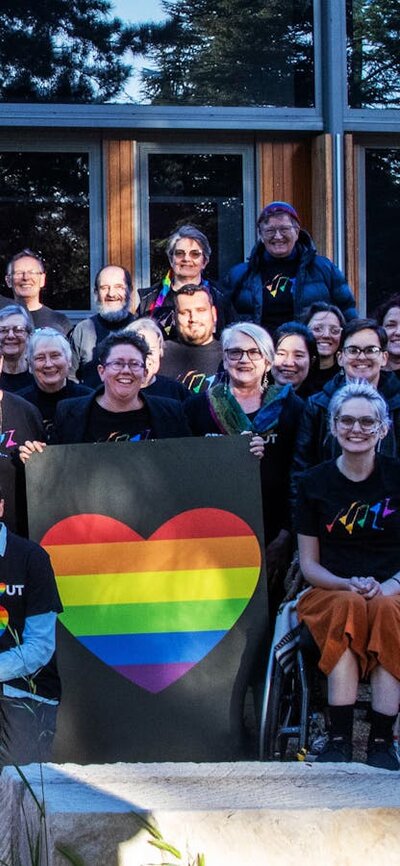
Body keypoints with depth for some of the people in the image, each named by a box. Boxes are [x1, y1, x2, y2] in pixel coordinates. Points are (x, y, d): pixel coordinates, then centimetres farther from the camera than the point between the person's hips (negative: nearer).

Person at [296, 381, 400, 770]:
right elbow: (308, 563, 6)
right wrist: (349, 584, -12)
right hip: (331, 593, 0)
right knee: (350, 605, -34)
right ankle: (338, 738, -32)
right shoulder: (314, 483, 6)